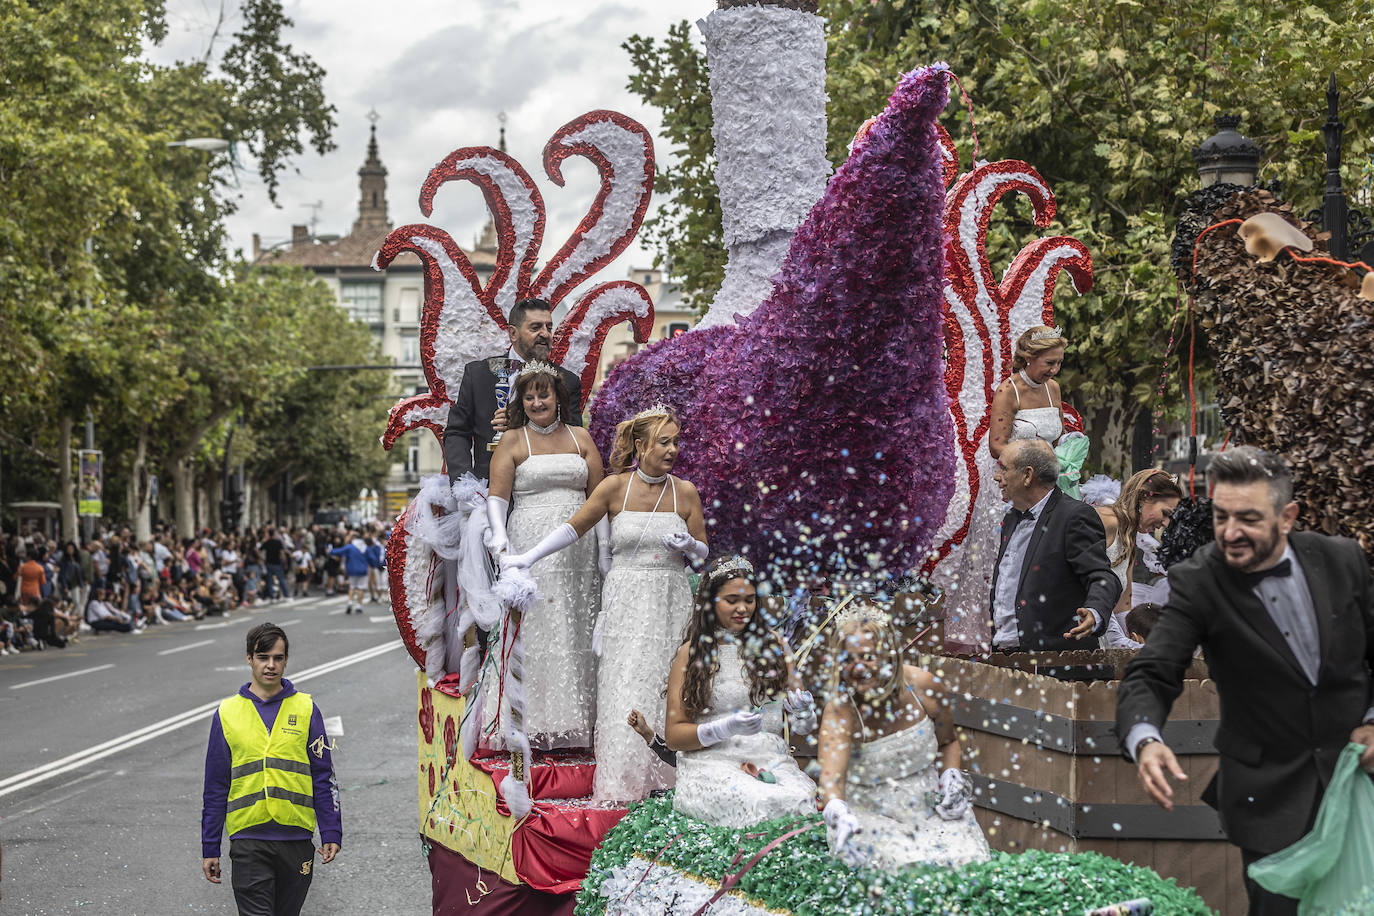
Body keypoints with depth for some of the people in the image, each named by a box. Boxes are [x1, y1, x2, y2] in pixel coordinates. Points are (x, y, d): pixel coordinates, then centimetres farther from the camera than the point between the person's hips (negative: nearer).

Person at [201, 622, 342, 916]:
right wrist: (209, 849, 7)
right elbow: (215, 788, 9)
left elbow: (323, 778, 6)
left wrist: (331, 834, -2)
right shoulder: (227, 713, 5)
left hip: (297, 839, 1)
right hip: (248, 841, -1)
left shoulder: (305, 709, 6)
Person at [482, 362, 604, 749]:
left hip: (577, 548, 3)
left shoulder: (580, 437, 13)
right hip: (531, 545, -3)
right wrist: (499, 534, -20)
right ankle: (535, 722, -5)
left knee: (575, 631, 4)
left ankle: (573, 722, 10)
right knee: (536, 629, -7)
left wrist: (605, 547, 5)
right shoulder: (512, 441, 4)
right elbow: (497, 495, -4)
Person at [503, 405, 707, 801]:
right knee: (624, 687, -6)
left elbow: (703, 552, 11)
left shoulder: (685, 492, 3)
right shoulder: (616, 486, -2)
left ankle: (663, 776, 9)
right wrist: (528, 558, -4)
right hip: (626, 601, -2)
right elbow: (574, 527, 2)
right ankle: (621, 782, -1)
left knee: (666, 686, -1)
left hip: (670, 601, 2)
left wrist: (686, 544, -12)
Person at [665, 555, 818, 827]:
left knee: (804, 799, -32)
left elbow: (803, 728, 19)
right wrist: (727, 728, -13)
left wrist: (804, 710, -6)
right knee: (760, 803, -36)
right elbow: (673, 735, 3)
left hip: (772, 761, 3)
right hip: (712, 764, -3)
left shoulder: (773, 645, 18)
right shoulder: (692, 653, 8)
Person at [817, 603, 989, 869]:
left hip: (930, 808, 3)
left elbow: (947, 741, 15)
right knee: (905, 866, -31)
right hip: (872, 815, -3)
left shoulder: (923, 686, -8)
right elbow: (831, 775, -38)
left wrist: (951, 777, -5)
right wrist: (838, 813, -60)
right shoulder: (840, 711, -20)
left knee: (966, 861, -21)